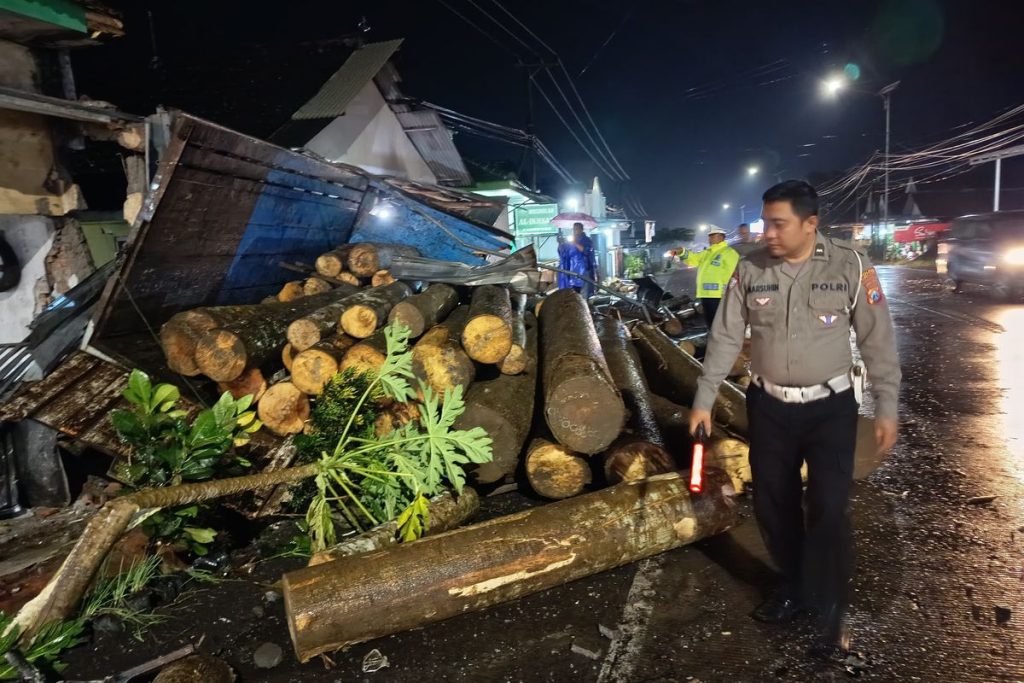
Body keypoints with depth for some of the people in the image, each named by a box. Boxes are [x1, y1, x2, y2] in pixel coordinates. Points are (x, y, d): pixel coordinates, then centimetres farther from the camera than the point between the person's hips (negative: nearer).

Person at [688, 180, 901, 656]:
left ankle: (831, 612, 21)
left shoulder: (850, 266, -10)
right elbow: (724, 339, 0)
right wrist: (704, 400, 0)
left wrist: (886, 407, -4)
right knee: (772, 503, 12)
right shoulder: (750, 270, -5)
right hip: (769, 406, 3)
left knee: (829, 510, 0)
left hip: (831, 407, -2)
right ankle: (794, 586, 35)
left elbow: (878, 339, -4)